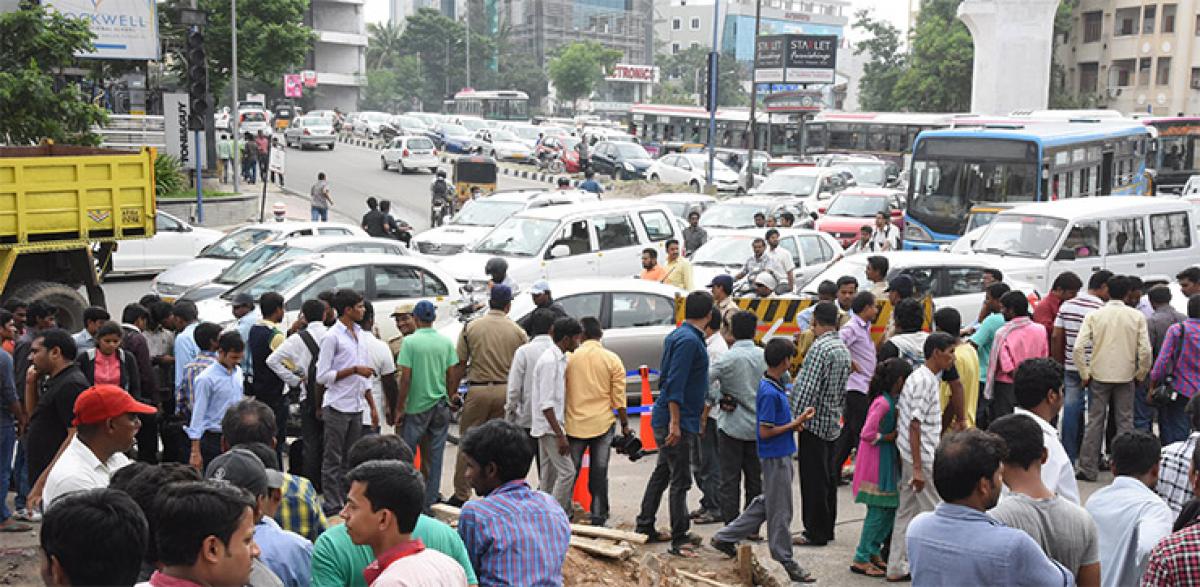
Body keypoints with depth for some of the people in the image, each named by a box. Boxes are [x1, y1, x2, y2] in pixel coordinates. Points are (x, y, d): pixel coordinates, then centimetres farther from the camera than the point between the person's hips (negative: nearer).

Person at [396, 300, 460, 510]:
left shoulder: (410, 341, -9)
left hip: (416, 406, -3)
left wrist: (399, 408, -4)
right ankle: (429, 502, 12)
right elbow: (452, 376, 4)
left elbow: (405, 377, -10)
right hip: (440, 406, 4)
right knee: (435, 455, 8)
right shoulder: (446, 342, 2)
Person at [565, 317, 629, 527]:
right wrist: (625, 425, 6)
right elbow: (619, 398, -3)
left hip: (575, 423, 0)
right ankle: (598, 518, 10)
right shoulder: (612, 360, -3)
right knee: (599, 473, 6)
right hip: (603, 423, 0)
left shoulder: (570, 358, -3)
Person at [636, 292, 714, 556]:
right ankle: (679, 539, -1)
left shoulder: (678, 336, 13)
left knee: (662, 473, 17)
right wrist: (675, 422, -25)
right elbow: (675, 383, -23)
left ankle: (645, 527, 26)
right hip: (676, 420, -10)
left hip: (666, 419, 10)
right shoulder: (689, 340, -17)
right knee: (680, 481, -5)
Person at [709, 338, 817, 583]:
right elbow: (765, 432, -22)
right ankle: (785, 562, 14)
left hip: (780, 455, 10)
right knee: (780, 511, 2)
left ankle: (725, 537, 25)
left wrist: (795, 423, 2)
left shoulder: (773, 386, 7)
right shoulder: (770, 393, -23)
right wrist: (795, 423, -16)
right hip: (776, 457, -10)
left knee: (767, 503, 19)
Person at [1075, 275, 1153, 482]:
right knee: (1125, 423, 8)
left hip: (1099, 376, 0)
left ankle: (1088, 469, 8)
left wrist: (1085, 375, 1)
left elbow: (1078, 348, -9)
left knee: (1095, 422, 6)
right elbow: (1145, 350, -7)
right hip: (1126, 377, 0)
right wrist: (1140, 375, 7)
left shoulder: (1094, 315, -3)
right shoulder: (1137, 316, -2)